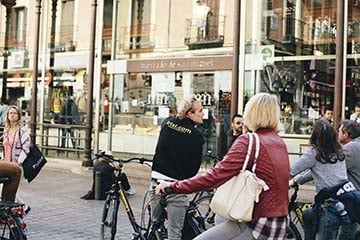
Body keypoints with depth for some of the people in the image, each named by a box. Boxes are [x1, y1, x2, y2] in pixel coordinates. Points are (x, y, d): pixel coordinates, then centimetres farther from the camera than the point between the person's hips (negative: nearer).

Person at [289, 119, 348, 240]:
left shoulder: (314, 152, -11)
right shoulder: (338, 152, 10)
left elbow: (291, 171, -7)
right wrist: (295, 180, 23)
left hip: (331, 206, -8)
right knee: (307, 216, 26)